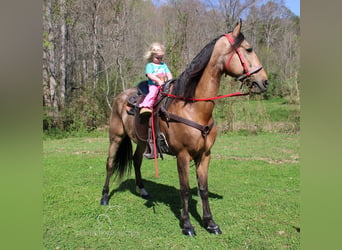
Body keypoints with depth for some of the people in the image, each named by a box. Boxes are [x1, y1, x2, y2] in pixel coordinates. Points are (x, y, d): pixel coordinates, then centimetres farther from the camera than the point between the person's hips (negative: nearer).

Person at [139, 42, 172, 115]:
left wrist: (170, 81, -8)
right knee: (153, 93, -35)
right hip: (153, 85, -5)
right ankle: (145, 106, -44)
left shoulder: (163, 65, 21)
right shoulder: (149, 65, 6)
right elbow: (150, 75, -10)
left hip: (164, 85, 5)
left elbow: (169, 74, 14)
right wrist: (158, 80, -23)